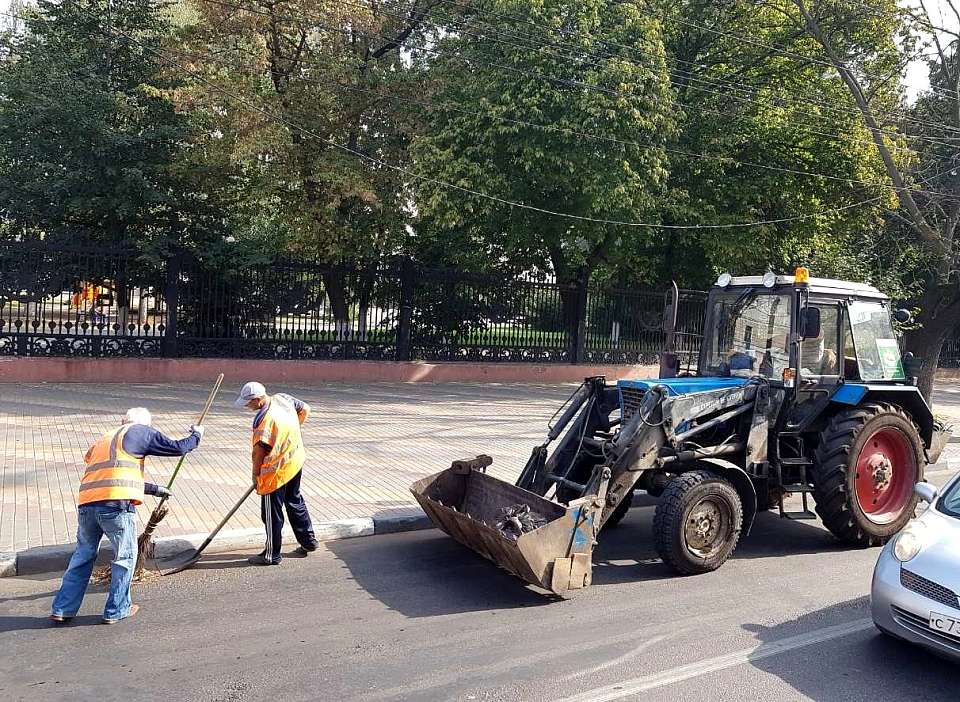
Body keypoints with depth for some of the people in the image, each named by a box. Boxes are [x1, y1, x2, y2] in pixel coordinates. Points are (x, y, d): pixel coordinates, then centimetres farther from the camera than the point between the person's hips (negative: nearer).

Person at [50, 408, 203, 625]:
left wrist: (153, 489, 44)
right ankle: (116, 610, 18)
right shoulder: (140, 432, 9)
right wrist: (196, 435, 27)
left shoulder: (104, 438, 31)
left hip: (87, 504, 7)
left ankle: (63, 609, 22)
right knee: (125, 556, 10)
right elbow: (177, 448, 8)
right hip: (116, 504, -7)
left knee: (83, 555, 21)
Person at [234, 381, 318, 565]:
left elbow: (259, 452, -21)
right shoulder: (283, 398, -5)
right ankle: (308, 541, 35)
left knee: (272, 513, 6)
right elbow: (305, 409, 12)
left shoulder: (264, 419, -27)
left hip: (276, 471, -9)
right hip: (296, 461, 9)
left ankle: (272, 555, 19)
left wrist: (255, 475, -7)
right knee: (295, 502, 24)